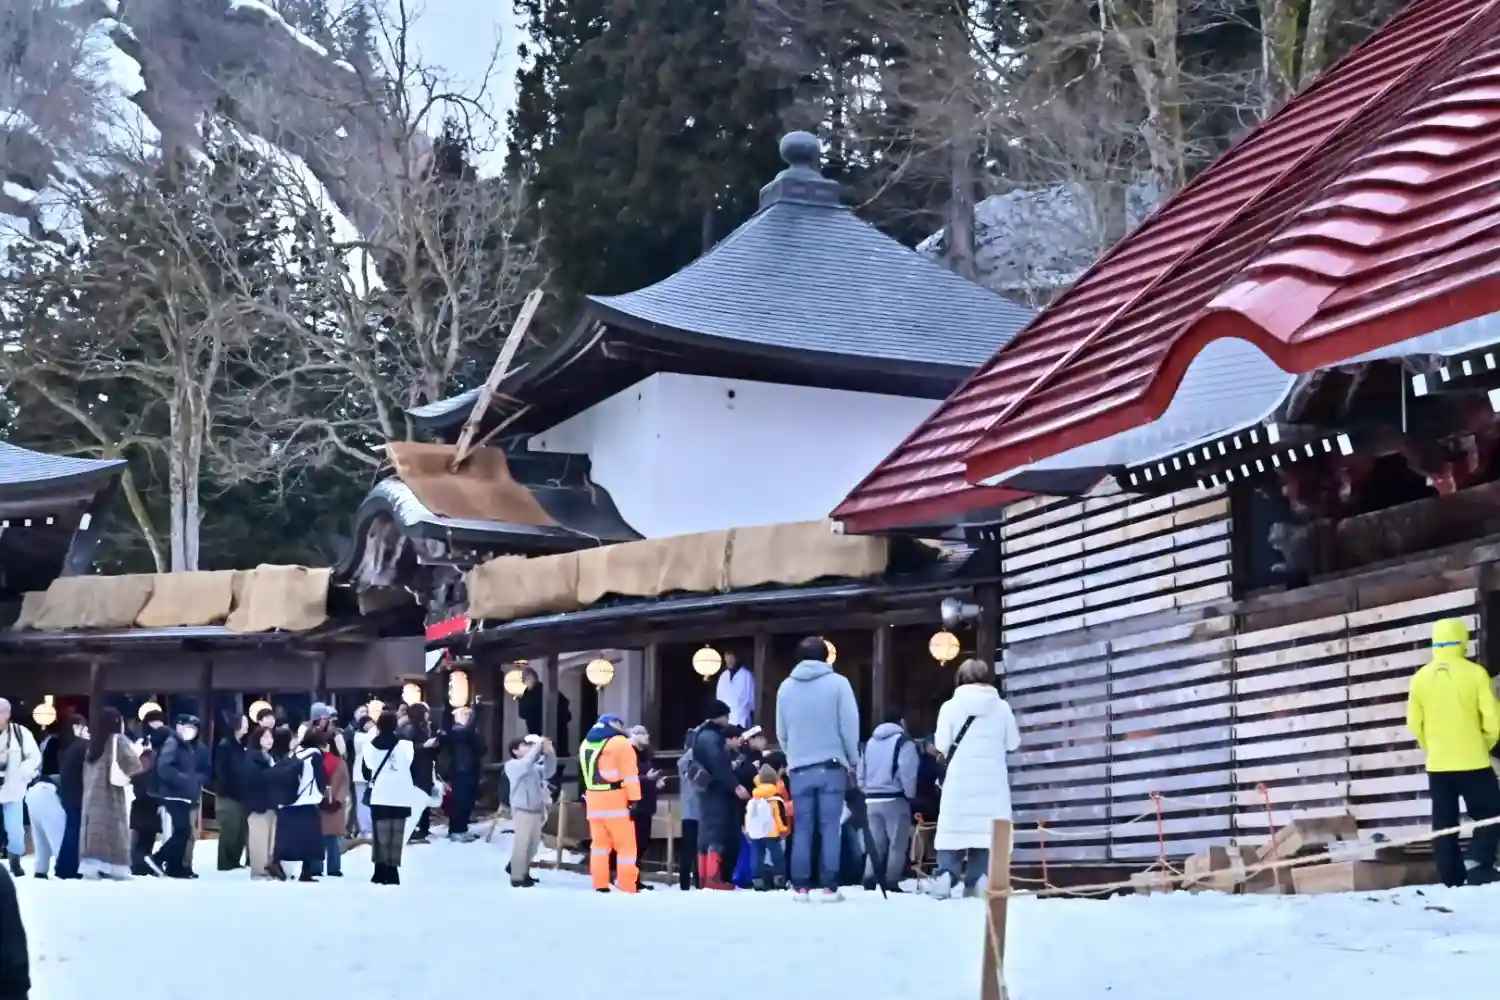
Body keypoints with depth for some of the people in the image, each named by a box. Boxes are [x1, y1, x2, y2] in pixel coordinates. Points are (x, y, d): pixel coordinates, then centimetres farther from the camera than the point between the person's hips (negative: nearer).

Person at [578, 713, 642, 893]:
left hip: (594, 801, 6)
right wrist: (634, 799, -13)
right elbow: (629, 774, -12)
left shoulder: (585, 744, 16)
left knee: (599, 843, 12)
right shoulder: (619, 743, -8)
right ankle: (627, 889, -7)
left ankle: (600, 886, 8)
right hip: (617, 801, -6)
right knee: (626, 845, -2)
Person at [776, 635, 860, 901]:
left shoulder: (786, 687, 5)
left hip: (799, 768, 3)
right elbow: (850, 726, -5)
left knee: (802, 828, 7)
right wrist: (852, 760, 7)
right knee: (830, 827, 0)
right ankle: (829, 886, -3)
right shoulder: (838, 683, -5)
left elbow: (781, 732, 8)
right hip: (831, 765, -2)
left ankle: (800, 886, 4)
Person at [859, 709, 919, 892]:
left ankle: (870, 878, 4)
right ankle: (891, 882, -5)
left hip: (872, 799, 6)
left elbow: (861, 774, 16)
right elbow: (907, 774, -15)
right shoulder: (903, 741, -7)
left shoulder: (869, 743, 15)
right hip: (895, 799, -6)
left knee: (876, 842, 11)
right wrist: (911, 795, -3)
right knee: (897, 843, -1)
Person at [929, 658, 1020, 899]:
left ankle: (946, 876, -7)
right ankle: (976, 881, -4)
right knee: (986, 826, 2)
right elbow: (1013, 742, 7)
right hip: (991, 781, 1)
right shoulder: (1001, 706, 1)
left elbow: (941, 744, -4)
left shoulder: (951, 706, -4)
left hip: (959, 780, -1)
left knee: (953, 827, 3)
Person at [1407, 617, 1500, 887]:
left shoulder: (1420, 678, 0)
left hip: (1437, 765, 3)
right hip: (1473, 763, -3)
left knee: (1444, 825, 9)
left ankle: (1453, 882, 6)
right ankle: (1478, 863, -15)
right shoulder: (1474, 673, -9)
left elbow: (1414, 724, 5)